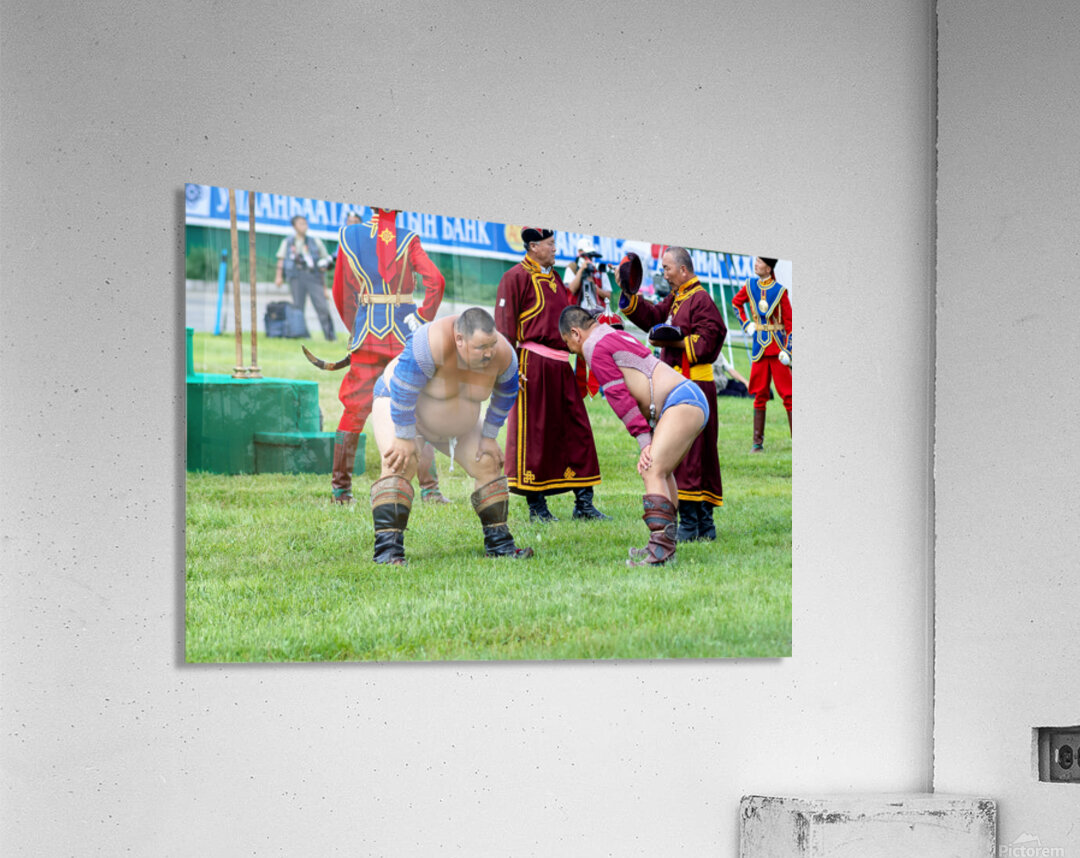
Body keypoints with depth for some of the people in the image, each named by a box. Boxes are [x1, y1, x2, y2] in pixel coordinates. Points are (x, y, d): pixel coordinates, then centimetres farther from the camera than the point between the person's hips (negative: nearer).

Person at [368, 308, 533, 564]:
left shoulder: (502, 354, -22)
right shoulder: (434, 343, -41)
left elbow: (506, 394, -2)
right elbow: (403, 391, -35)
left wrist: (489, 436, 0)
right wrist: (404, 438, -29)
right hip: (398, 406, -6)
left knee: (488, 464, 0)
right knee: (400, 464, -27)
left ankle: (499, 544, 10)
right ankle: (388, 549, -31)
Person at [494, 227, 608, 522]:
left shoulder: (555, 278, 20)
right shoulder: (516, 277, -4)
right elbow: (505, 326, -9)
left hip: (561, 367, 8)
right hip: (532, 365, -8)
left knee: (577, 430, 4)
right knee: (532, 432, -2)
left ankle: (584, 503, 8)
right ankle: (536, 507, 5)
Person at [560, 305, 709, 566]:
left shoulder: (597, 348, -4)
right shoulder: (615, 336, 27)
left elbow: (620, 398, -10)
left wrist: (644, 441, -12)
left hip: (681, 403, -11)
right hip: (691, 400, 11)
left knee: (653, 472, -19)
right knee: (661, 472, 22)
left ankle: (660, 548, -29)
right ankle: (665, 545, 25)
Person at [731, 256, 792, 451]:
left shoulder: (780, 291, -6)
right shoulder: (750, 285, 5)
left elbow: (790, 322, -4)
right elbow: (736, 302, 25)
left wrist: (787, 349, -11)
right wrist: (746, 324, 12)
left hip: (777, 348, -4)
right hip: (759, 347, 4)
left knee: (787, 395, -4)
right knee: (760, 395, 6)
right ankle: (758, 442, 10)